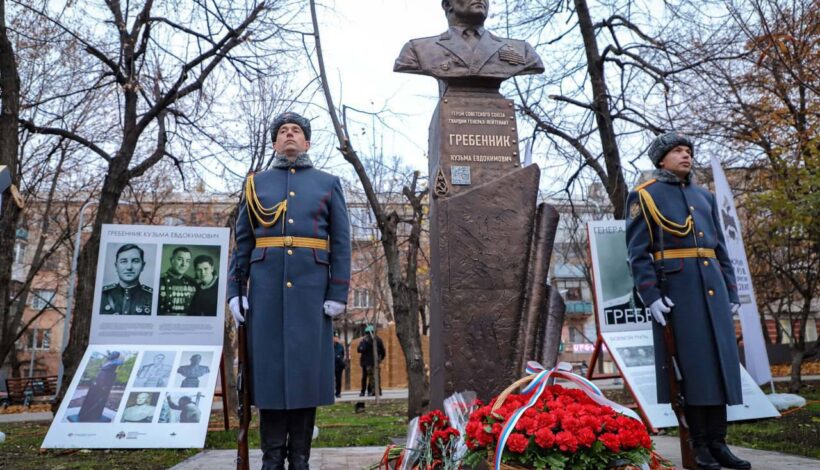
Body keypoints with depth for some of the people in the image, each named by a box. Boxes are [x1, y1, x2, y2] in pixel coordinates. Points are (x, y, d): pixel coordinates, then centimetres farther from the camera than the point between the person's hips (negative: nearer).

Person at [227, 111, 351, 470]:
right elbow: (242, 241, 11)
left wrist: (338, 293, -6)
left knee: (306, 366, 0)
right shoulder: (256, 183, 15)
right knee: (269, 364, 1)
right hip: (267, 286, 1)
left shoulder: (328, 184, 11)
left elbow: (341, 243, 4)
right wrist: (235, 290, 1)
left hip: (310, 288, -1)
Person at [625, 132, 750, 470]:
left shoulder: (704, 196, 20)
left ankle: (718, 442, 12)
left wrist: (730, 292, 11)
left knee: (719, 361, 4)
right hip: (676, 289, -6)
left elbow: (720, 249, 20)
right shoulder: (643, 196, 2)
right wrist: (651, 296, -16)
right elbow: (638, 252, -6)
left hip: (712, 288, 6)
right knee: (691, 364, -4)